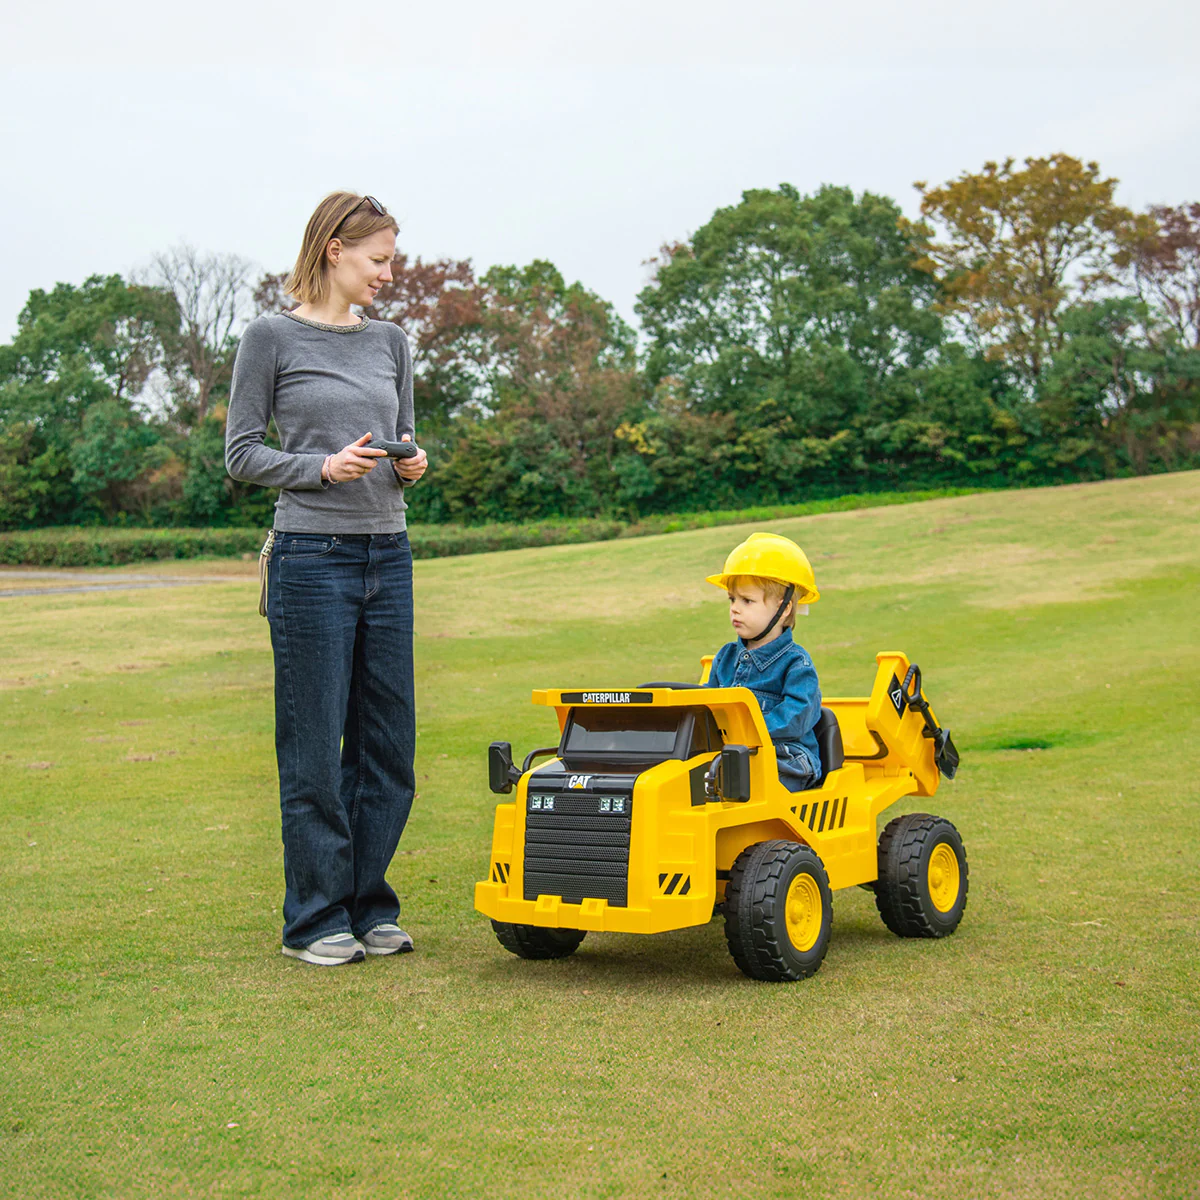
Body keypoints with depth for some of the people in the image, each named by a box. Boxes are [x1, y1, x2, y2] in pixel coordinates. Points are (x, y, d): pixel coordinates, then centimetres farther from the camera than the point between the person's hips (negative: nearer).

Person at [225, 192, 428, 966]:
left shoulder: (390, 342, 14)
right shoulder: (272, 339, -1)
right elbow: (242, 455, -2)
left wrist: (411, 465, -2)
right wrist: (323, 467, -17)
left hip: (387, 555, 6)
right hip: (312, 557, -5)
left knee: (388, 743, 7)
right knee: (315, 746, 0)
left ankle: (369, 907, 21)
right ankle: (316, 918, 13)